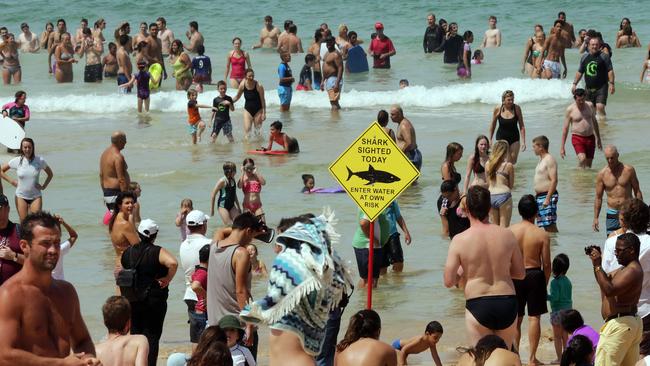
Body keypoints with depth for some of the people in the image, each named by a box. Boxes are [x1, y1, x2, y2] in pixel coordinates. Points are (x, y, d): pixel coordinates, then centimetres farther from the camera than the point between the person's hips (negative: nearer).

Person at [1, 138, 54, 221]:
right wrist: (11, 181, -1)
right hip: (21, 196, 0)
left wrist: (44, 186, 1)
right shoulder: (16, 161, -5)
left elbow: (50, 174, 12)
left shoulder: (40, 161, -4)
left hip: (36, 196, 0)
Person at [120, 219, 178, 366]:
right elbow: (173, 263, -31)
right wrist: (167, 280, -17)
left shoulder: (128, 252, 3)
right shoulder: (157, 252, -13)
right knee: (152, 336, 2)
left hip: (133, 301, 4)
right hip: (154, 301, -4)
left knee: (135, 333, 16)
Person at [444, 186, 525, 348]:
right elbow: (521, 273, 10)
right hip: (507, 304, 3)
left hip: (478, 305, -3)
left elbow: (448, 281, -7)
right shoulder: (507, 235, 1)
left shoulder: (460, 240, -8)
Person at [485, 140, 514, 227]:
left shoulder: (488, 164, 5)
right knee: (504, 226, 0)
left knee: (494, 226, 13)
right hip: (504, 195, -4)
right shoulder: (508, 165, -6)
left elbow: (488, 183, 10)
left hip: (491, 196, 4)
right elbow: (511, 185, 2)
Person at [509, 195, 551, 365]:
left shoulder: (510, 231, -6)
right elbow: (546, 264, -6)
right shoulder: (542, 235, -9)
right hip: (535, 274, -1)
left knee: (516, 318, 12)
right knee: (534, 317, 5)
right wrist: (545, 283, 8)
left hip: (515, 276, 1)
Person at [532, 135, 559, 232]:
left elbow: (554, 180, -19)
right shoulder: (542, 160, 19)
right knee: (545, 226, 8)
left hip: (547, 196, -10)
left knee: (550, 225, -13)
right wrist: (537, 197, 23)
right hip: (539, 196, 10)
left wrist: (548, 198, -24)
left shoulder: (549, 160, -11)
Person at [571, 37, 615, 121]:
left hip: (601, 88, -5)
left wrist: (611, 84, -14)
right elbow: (579, 72, 19)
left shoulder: (604, 56, -2)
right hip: (588, 88, 5)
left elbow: (610, 71, -5)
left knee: (600, 107, -18)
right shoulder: (584, 57, 11)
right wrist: (575, 84, 15)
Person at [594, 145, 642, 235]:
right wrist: (595, 218, 2)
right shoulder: (602, 174, -1)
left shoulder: (628, 170, -3)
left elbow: (637, 191, 4)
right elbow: (598, 197, 5)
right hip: (612, 214, 1)